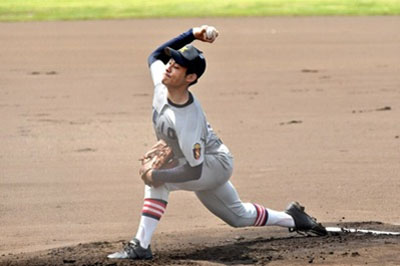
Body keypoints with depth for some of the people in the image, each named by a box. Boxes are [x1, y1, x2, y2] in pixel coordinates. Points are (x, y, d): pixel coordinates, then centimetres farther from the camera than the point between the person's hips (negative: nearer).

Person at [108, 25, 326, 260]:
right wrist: (192, 35, -10)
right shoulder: (161, 82, -18)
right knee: (239, 217, 23)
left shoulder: (188, 119, -38)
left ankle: (141, 246, -26)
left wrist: (157, 176, -31)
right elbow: (156, 55, 3)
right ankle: (292, 218, 41)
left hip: (216, 165, -9)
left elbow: (193, 170, -36)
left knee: (157, 180, -29)